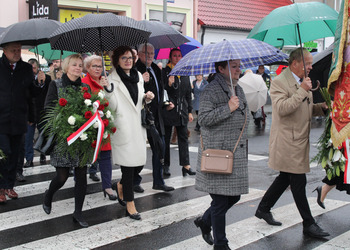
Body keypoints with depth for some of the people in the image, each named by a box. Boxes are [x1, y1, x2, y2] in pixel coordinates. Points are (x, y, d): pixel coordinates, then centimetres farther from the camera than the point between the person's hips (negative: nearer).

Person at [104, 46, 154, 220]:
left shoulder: (138, 76, 14)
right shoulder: (112, 79, -6)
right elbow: (113, 106, -13)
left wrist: (147, 98, 4)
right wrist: (109, 90, -27)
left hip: (138, 126, 6)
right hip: (122, 128, -6)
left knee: (139, 164, 7)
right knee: (128, 166, -3)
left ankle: (121, 186, 36)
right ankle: (130, 205, 8)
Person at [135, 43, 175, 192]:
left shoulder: (156, 70, 15)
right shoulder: (136, 70, -11)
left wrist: (165, 104, 16)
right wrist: (141, 81, -34)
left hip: (156, 117, 8)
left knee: (159, 149, 10)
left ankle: (158, 182, 20)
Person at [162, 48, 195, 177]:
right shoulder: (165, 72, -1)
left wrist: (189, 111, 14)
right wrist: (169, 84, -24)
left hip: (182, 111, 4)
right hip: (168, 111, -4)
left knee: (183, 138, 2)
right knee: (165, 139, 3)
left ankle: (186, 165, 3)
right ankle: (165, 166, 13)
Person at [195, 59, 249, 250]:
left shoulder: (239, 90, 16)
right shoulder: (211, 91, -11)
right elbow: (203, 118, -20)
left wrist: (244, 145, 25)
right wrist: (228, 108, -26)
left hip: (237, 155, 8)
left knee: (234, 196, 12)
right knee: (221, 201, -1)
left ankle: (204, 221, 36)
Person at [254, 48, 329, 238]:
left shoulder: (303, 81, 15)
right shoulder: (279, 82, -14)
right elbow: (282, 109, -27)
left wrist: (320, 107, 7)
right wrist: (302, 91, -27)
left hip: (300, 140, 10)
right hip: (287, 142, -10)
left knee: (285, 178, 17)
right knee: (299, 181, -3)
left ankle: (263, 209, 31)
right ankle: (309, 224, 7)